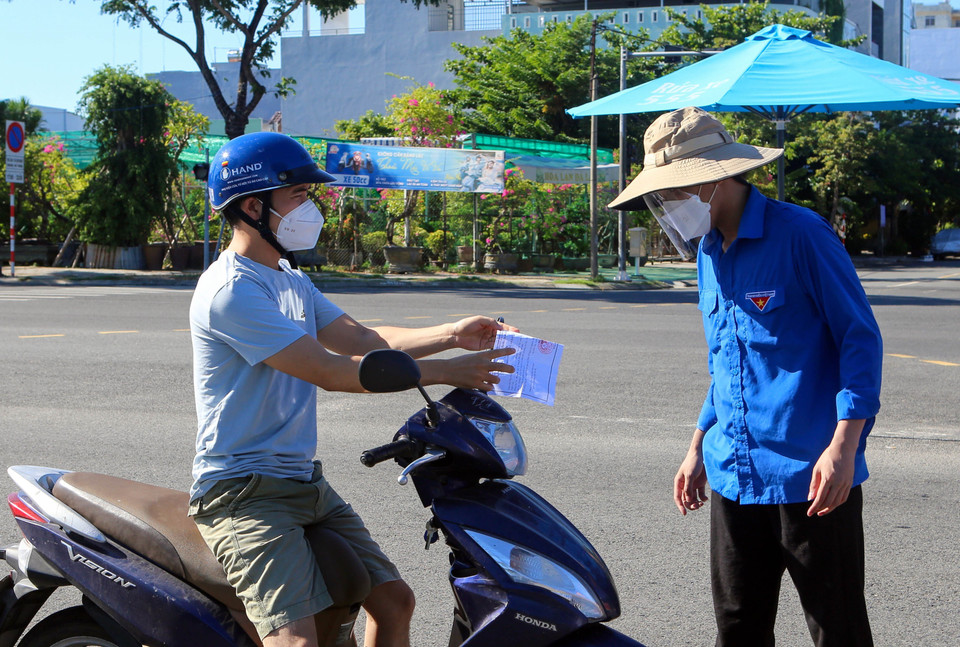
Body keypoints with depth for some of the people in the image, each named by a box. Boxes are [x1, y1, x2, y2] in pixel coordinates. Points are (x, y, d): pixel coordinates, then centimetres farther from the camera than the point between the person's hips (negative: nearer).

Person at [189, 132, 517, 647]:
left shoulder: (292, 282, 16)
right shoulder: (230, 290, -17)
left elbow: (362, 340, 12)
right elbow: (330, 371, -22)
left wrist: (451, 334, -2)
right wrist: (443, 372, -21)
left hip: (303, 483, 10)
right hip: (244, 490, -10)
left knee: (393, 600, 10)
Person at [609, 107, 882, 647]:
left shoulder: (800, 234, -10)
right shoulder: (709, 253, 13)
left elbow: (861, 338, -11)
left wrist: (844, 445, -19)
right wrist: (699, 447, 21)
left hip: (812, 478, -7)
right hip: (734, 476, 7)